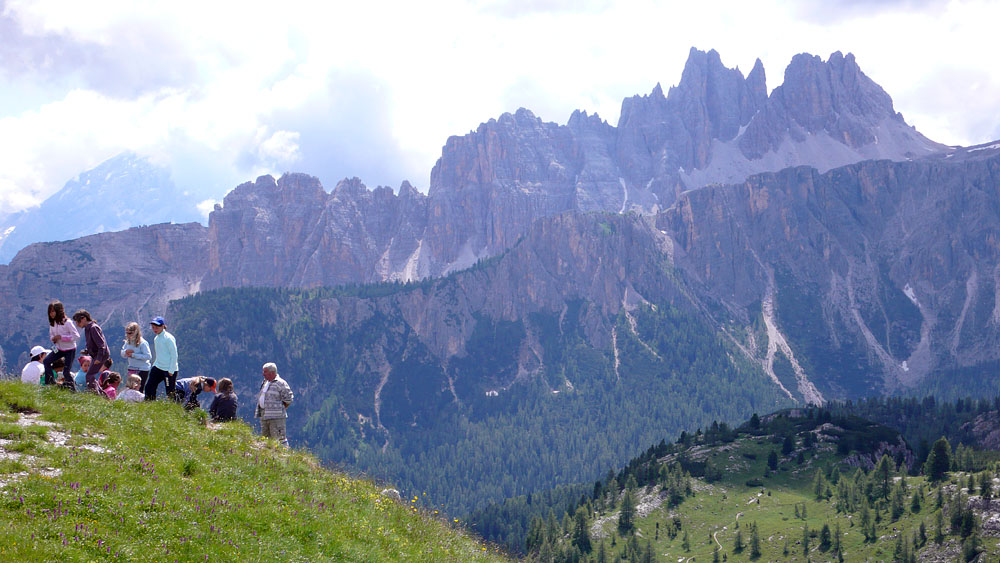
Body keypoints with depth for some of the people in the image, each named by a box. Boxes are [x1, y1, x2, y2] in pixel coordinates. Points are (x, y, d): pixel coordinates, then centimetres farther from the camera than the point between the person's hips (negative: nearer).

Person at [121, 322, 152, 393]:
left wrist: (133, 355, -23)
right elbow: (122, 354, 14)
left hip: (142, 370, -7)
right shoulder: (128, 342, 5)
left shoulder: (143, 343, -16)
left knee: (138, 389, -9)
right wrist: (126, 351, -12)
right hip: (132, 369, 7)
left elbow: (148, 356, -24)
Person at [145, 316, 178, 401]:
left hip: (169, 369, -8)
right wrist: (153, 366, 13)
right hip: (158, 368, 8)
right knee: (149, 387, 2)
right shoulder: (156, 339, 13)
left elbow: (174, 355, -13)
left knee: (170, 392, -5)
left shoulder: (168, 338, -12)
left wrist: (171, 371, -16)